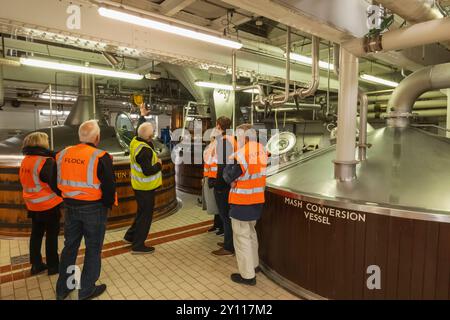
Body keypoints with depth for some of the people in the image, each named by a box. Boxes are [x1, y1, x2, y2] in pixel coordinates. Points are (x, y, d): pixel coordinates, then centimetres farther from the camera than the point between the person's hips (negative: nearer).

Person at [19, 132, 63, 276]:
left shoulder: (25, 161, 4)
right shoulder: (46, 162, -22)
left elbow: (28, 183, 13)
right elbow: (55, 184, -23)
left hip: (33, 205, 7)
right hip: (49, 205, -7)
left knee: (36, 234, 17)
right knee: (51, 235, 6)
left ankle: (36, 264, 28)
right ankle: (53, 266, 17)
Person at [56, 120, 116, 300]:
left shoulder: (63, 154, 0)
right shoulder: (100, 157, -18)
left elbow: (58, 182, 10)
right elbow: (109, 186, -17)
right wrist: (109, 203, 0)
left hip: (70, 207, 6)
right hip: (94, 208, -5)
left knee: (70, 246, 20)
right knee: (93, 249, 10)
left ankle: (63, 289, 33)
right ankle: (87, 291, 21)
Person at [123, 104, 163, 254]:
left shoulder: (136, 141, 0)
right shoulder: (144, 150, -28)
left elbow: (140, 128, 22)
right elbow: (148, 171, -31)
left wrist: (142, 115, 32)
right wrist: (159, 164, -14)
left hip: (140, 185, 10)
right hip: (145, 187, -10)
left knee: (142, 212, 24)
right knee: (146, 215, 3)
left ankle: (130, 236, 36)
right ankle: (138, 245, 13)